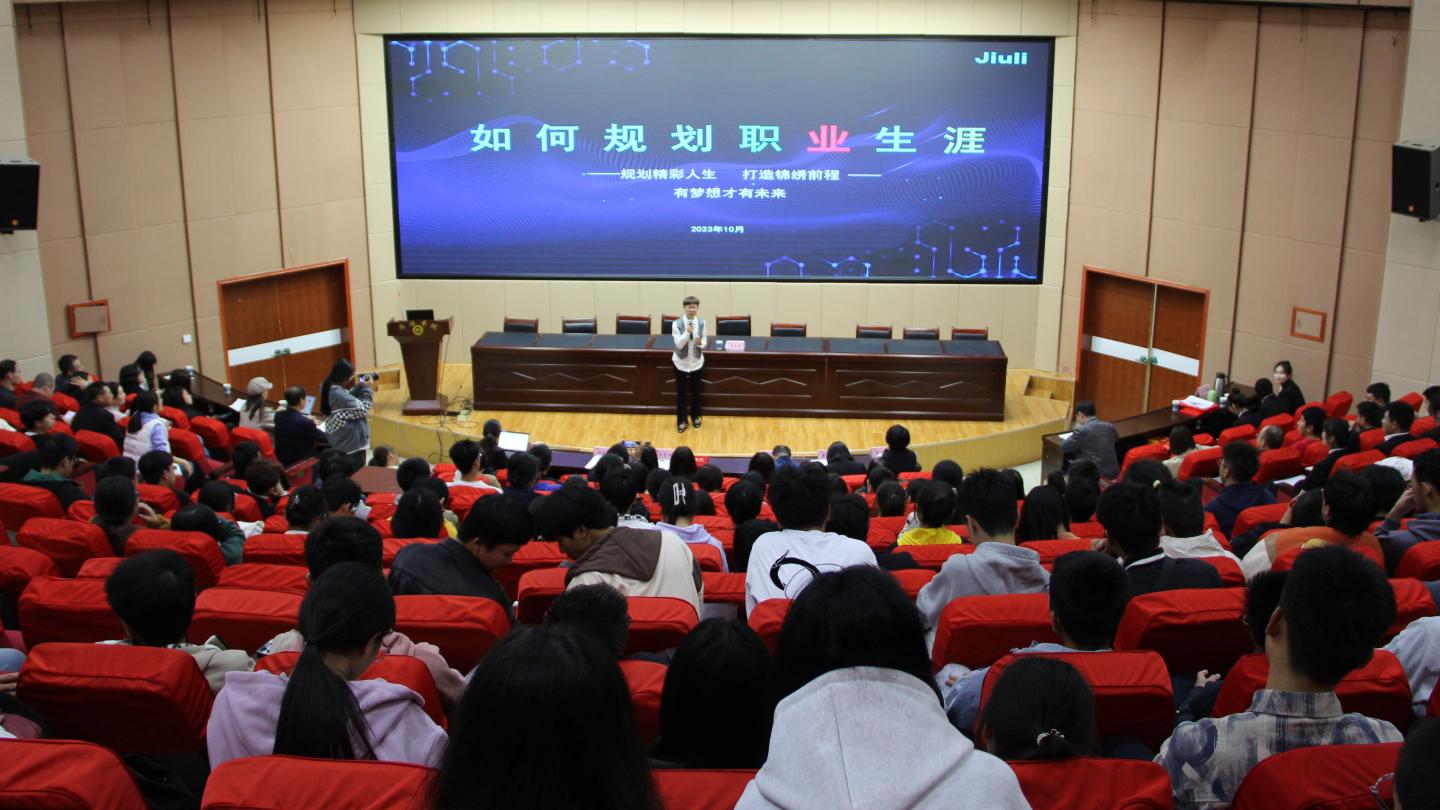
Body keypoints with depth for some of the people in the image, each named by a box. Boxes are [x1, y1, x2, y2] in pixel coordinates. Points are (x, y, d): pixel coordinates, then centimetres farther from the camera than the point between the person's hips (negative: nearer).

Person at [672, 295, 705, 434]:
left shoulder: (702, 322, -7)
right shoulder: (677, 323, -16)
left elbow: (704, 342, 0)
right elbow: (679, 344, -19)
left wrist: (700, 343, -24)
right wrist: (687, 332, -33)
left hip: (696, 362, 2)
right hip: (681, 362, -2)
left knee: (696, 391, 15)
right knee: (681, 392, 6)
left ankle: (695, 417, 35)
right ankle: (682, 421, 18)